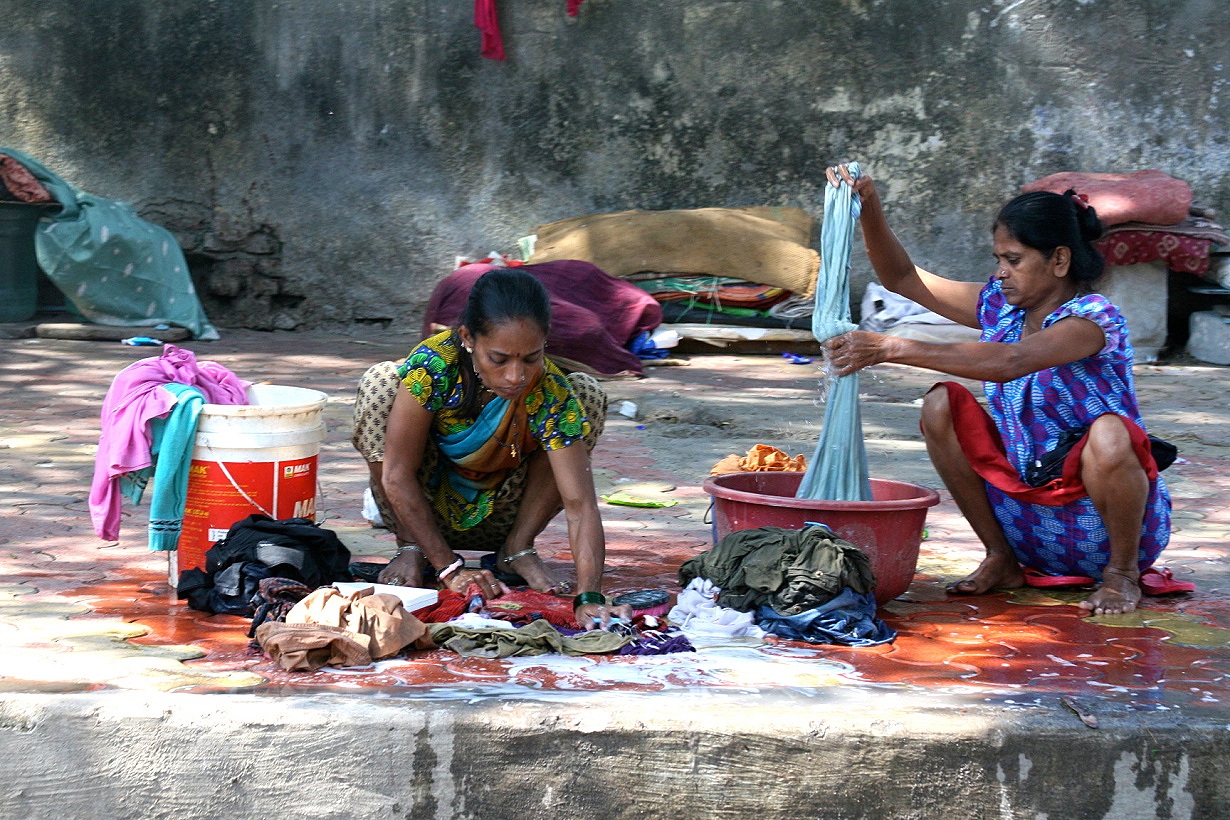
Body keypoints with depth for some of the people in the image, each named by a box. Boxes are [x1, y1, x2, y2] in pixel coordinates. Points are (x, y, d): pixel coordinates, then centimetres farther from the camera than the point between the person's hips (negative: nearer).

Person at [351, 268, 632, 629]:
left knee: (588, 394, -18)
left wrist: (590, 598, -47)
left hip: (495, 515, 1)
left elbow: (581, 506, -32)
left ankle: (517, 550, -8)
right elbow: (398, 475, -27)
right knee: (380, 384, -27)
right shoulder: (433, 365, -31)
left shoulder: (552, 393, -28)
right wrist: (449, 569, -30)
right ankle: (410, 549, -12)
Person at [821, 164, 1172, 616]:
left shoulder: (1093, 318, -20)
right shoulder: (999, 305, 2)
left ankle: (1121, 571, -9)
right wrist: (869, 208, -13)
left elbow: (1009, 362, -38)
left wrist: (892, 348, -42)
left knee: (1108, 435, -37)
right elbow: (902, 278, 5)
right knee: (941, 406, -9)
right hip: (1028, 507, 6)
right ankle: (1001, 560, 2)